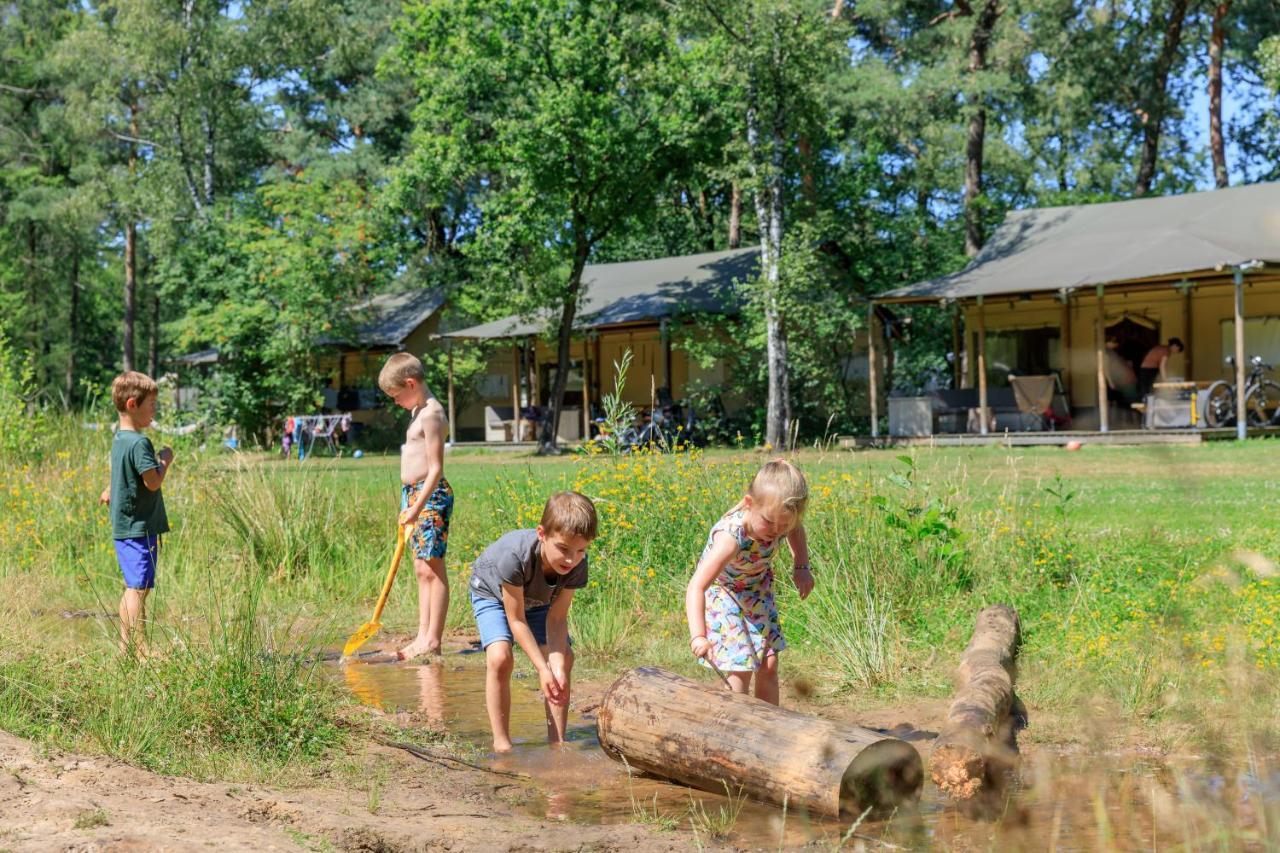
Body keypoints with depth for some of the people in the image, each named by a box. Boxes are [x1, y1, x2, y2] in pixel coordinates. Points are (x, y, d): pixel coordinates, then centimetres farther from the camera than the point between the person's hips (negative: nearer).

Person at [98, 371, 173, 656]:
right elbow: (153, 482, -22)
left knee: (132, 588, 16)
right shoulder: (139, 443, -18)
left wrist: (111, 490, 46)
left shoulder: (119, 438, 12)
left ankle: (126, 646, 21)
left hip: (124, 526, 10)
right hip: (140, 528, -10)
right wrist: (165, 460, -7)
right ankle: (141, 650, -10)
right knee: (138, 589, -10)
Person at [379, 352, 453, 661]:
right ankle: (423, 637, 14)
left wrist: (417, 506, -21)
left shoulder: (431, 413, -14)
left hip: (430, 495, -10)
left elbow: (435, 468, -19)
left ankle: (432, 640, -8)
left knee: (431, 568, -9)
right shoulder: (419, 411, 17)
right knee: (422, 570, 11)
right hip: (413, 494, 10)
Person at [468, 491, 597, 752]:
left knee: (564, 658, -8)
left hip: (536, 599, 4)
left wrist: (557, 665, -36)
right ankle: (501, 742, -15)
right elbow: (516, 620, -33)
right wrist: (543, 669, -35)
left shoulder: (577, 565, -31)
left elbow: (556, 618, -23)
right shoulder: (514, 555, -44)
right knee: (500, 657, -26)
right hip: (492, 592, -4)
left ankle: (557, 741, 1)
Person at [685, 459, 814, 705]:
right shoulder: (731, 537, -42)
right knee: (741, 669, -13)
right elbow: (696, 587, -47)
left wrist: (802, 567, -7)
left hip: (757, 591, 6)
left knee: (769, 665, 2)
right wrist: (698, 636, -56)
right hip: (722, 595, -5)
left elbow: (796, 529, 4)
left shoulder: (777, 518, -25)